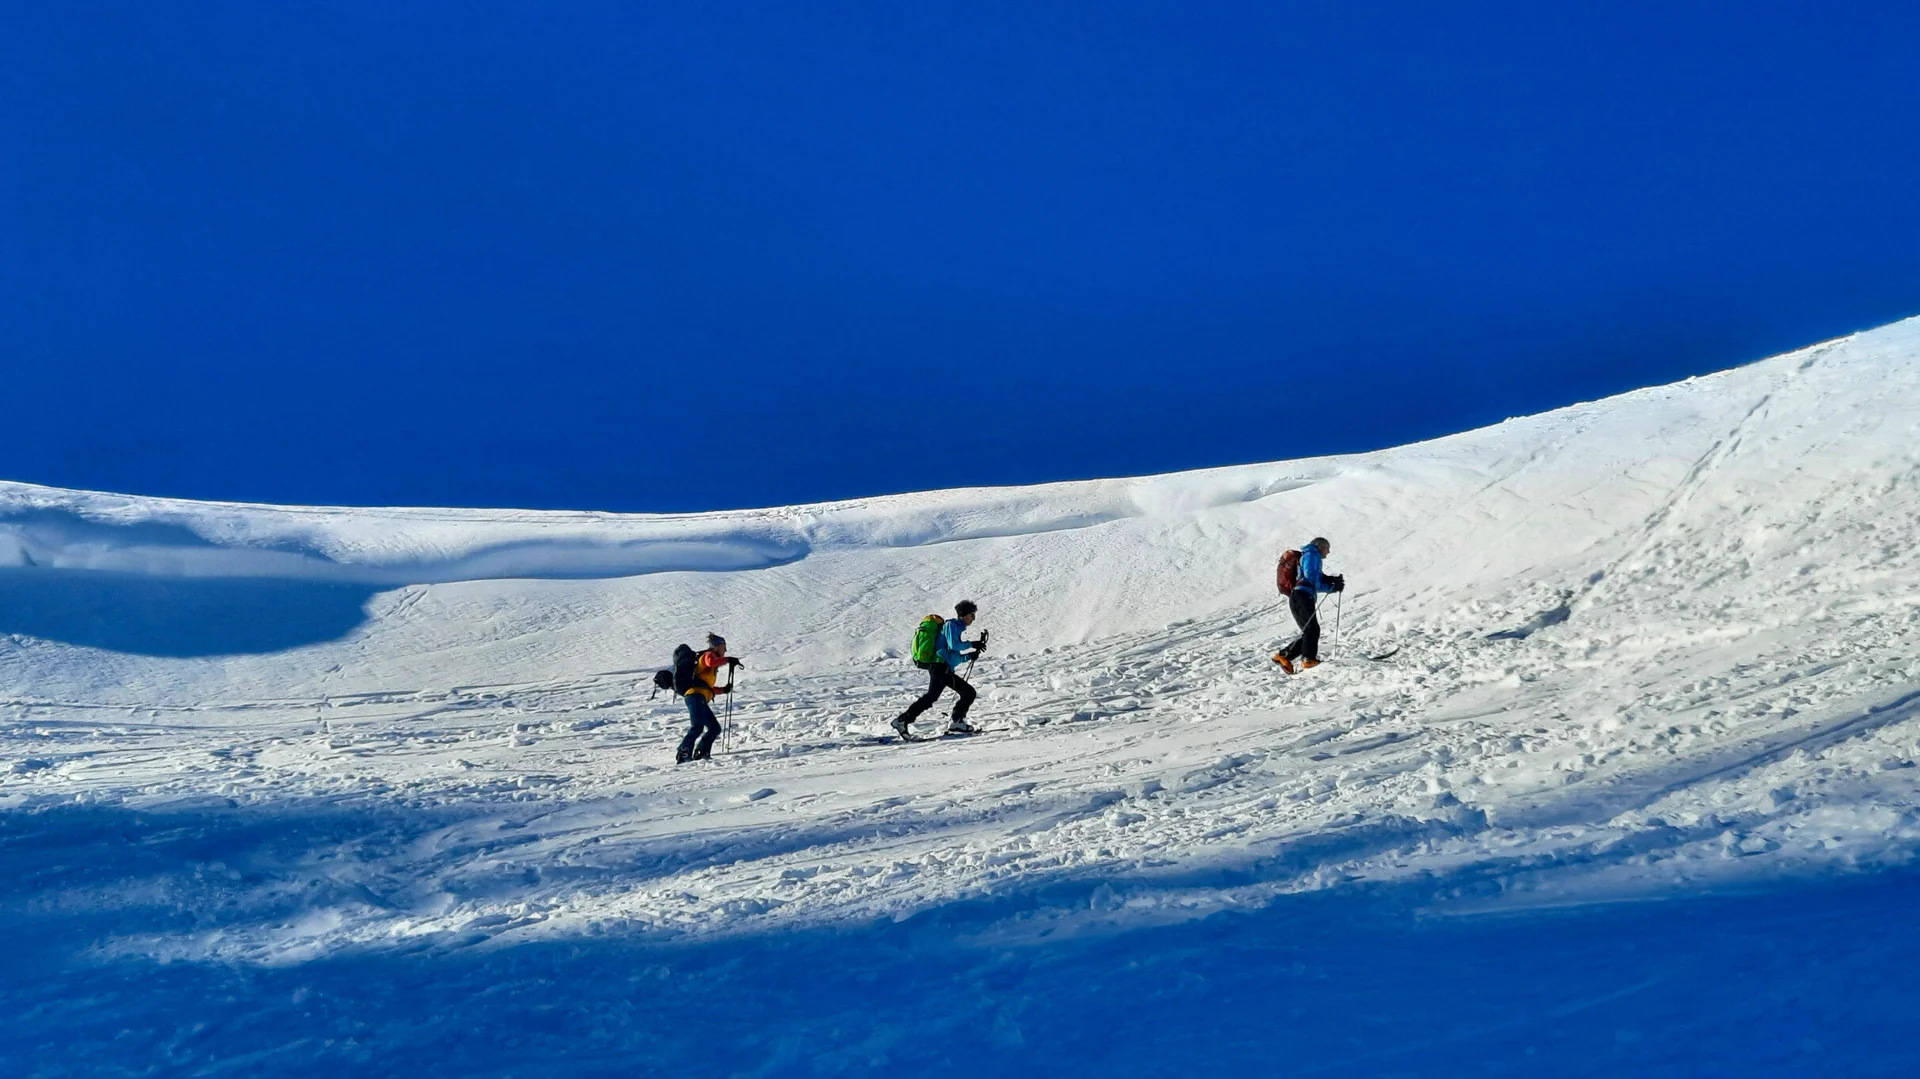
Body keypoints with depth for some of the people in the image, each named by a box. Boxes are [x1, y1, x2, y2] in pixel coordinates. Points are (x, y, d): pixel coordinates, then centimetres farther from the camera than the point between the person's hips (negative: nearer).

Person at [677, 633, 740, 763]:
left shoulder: (712, 658, 32)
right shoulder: (709, 655, 6)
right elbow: (711, 662, -22)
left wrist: (724, 689, 23)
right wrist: (728, 660, -14)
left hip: (701, 700, 10)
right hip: (696, 695, -10)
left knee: (715, 728, 8)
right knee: (698, 727, -23)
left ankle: (701, 753, 5)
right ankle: (683, 755, -30)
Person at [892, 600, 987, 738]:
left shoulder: (957, 628, 27)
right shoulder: (951, 625, -1)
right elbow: (952, 645, -17)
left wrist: (970, 656, 13)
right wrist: (972, 645, -9)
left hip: (947, 670, 10)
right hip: (940, 665, -10)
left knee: (969, 693, 7)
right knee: (932, 695, -22)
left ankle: (957, 723, 5)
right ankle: (903, 721, -24)